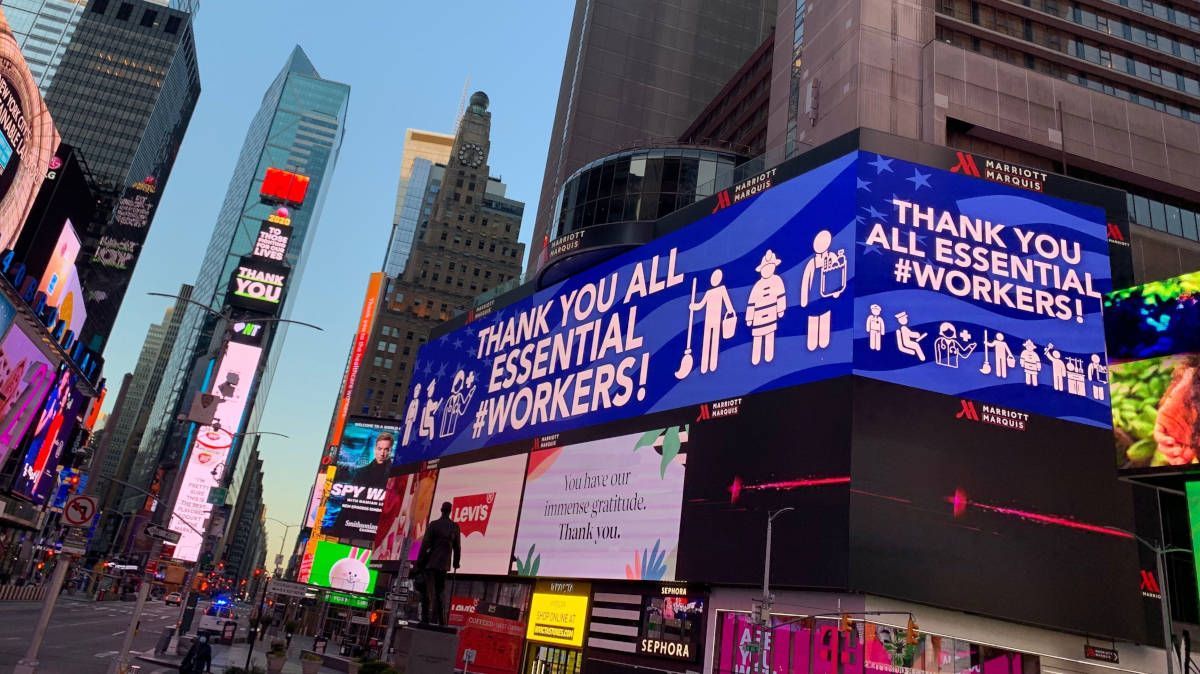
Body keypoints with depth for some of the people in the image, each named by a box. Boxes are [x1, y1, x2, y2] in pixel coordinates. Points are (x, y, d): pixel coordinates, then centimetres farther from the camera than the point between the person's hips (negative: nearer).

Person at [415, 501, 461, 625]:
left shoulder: (433, 525, -8)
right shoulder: (455, 527, 3)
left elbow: (425, 545, -8)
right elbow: (457, 547, 8)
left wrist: (419, 562, -2)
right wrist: (456, 563, 19)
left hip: (430, 563, -3)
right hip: (444, 564, 4)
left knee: (428, 591, 0)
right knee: (440, 592, 11)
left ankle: (426, 619, -3)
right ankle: (439, 619, 9)